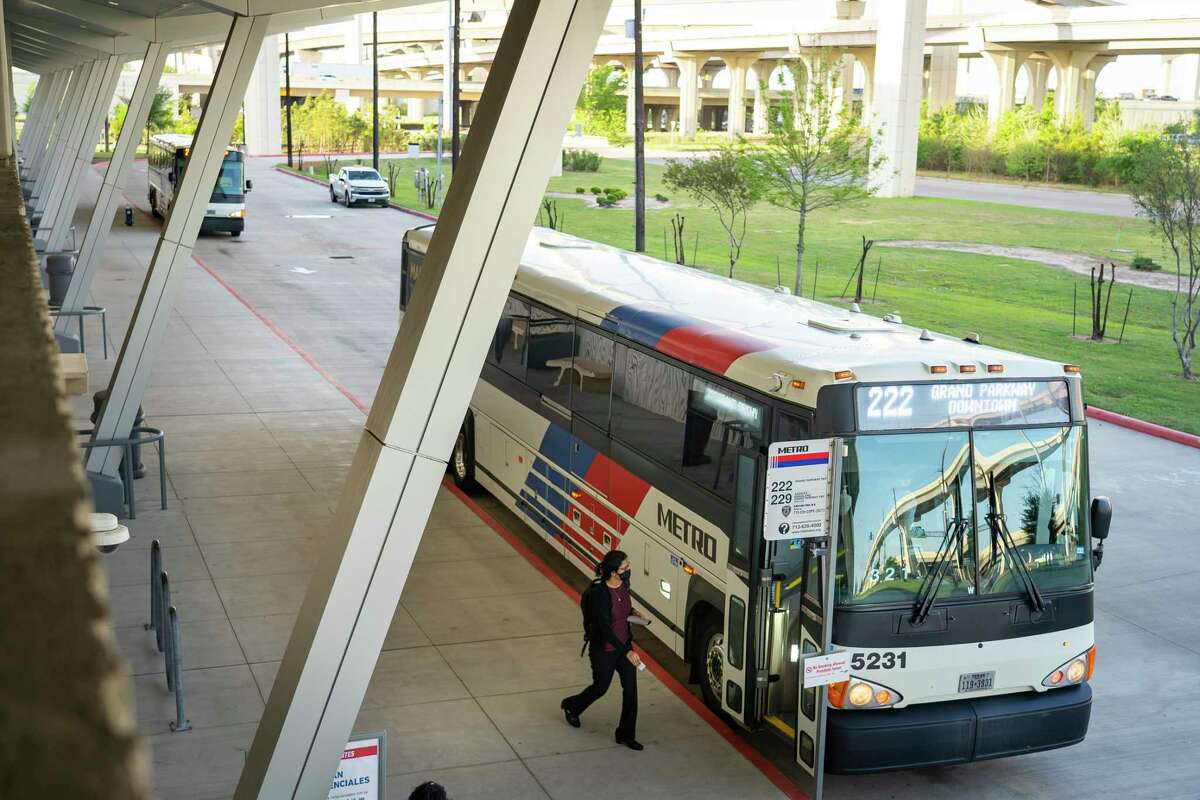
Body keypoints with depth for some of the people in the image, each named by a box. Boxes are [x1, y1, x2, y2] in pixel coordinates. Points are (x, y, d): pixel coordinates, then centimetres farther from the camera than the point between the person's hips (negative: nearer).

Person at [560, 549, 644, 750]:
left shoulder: (624, 584, -5)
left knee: (630, 688, 4)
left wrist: (632, 611, 0)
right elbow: (605, 628, -30)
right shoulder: (599, 593, -28)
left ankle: (626, 735, 17)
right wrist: (627, 652, -34)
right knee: (601, 687, 14)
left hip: (624, 644, 6)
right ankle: (571, 706, 44)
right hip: (603, 650, -6)